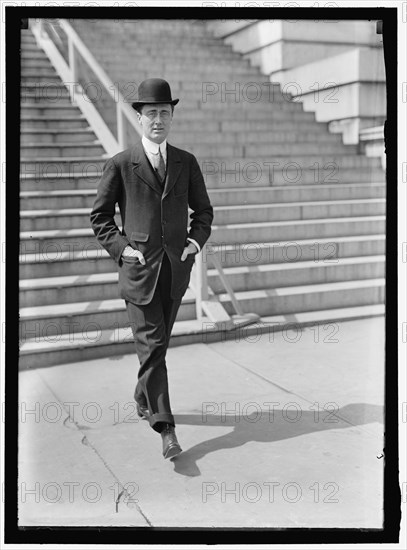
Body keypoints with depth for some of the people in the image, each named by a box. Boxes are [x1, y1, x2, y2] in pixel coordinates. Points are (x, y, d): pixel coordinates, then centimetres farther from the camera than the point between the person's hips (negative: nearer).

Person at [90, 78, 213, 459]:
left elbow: (203, 210, 16)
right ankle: (165, 429, -3)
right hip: (138, 269, -3)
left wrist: (196, 240, 1)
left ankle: (143, 398, 39)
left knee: (158, 342, 15)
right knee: (151, 347, -6)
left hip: (176, 269, 4)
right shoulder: (119, 165, -2)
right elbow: (100, 216, 5)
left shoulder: (186, 163, 7)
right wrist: (120, 247, -7)